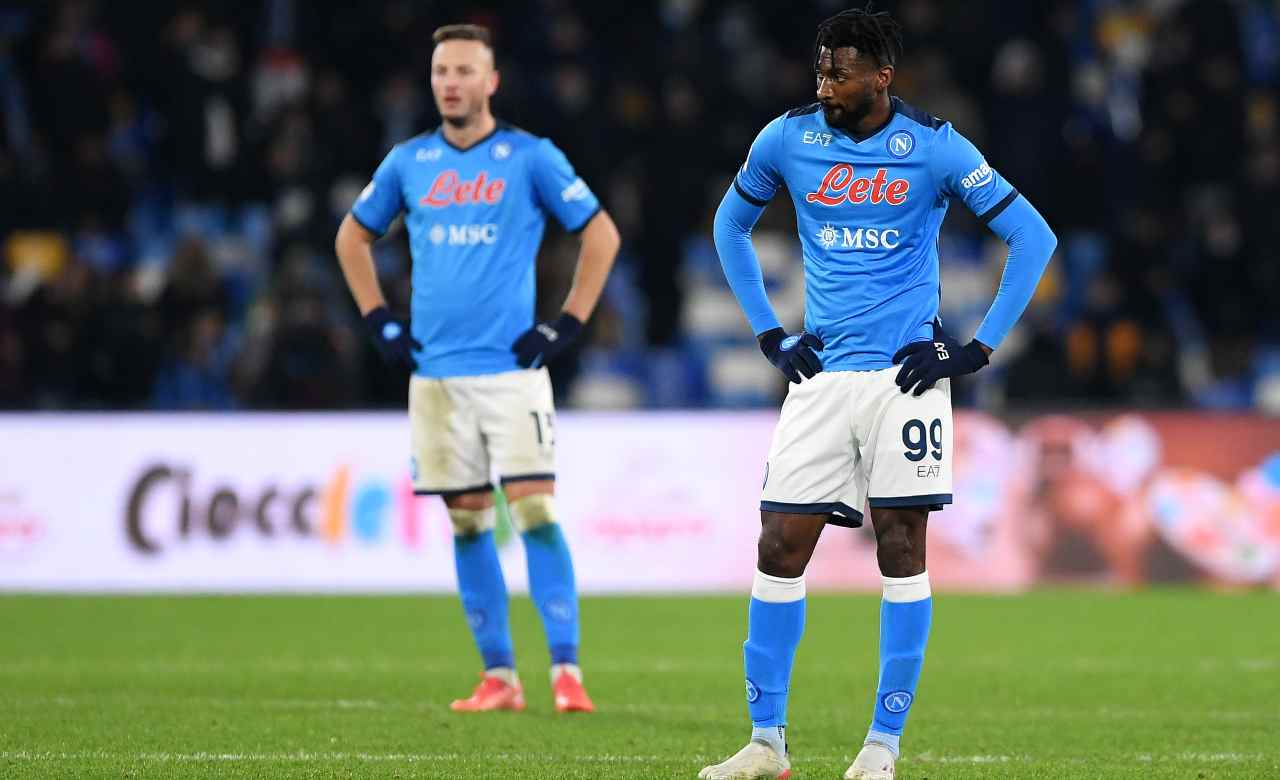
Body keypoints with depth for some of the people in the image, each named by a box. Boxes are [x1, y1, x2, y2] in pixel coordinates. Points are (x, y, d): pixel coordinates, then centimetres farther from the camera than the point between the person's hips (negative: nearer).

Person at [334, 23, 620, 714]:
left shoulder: (531, 158, -1)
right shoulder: (408, 162, 9)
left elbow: (601, 233, 3)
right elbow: (353, 236, 23)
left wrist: (567, 325, -3)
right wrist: (379, 321, 13)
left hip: (512, 366, -3)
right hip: (435, 371, 4)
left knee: (534, 511, -12)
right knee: (467, 521, 5)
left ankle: (566, 670, -11)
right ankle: (498, 676, 11)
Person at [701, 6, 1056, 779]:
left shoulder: (934, 146, -6)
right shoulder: (787, 139, 2)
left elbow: (1033, 237, -2)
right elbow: (731, 226, 20)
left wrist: (979, 347, -6)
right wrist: (769, 332, 11)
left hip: (907, 370, -3)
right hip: (820, 371, 3)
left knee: (902, 549, -3)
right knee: (780, 549, -2)